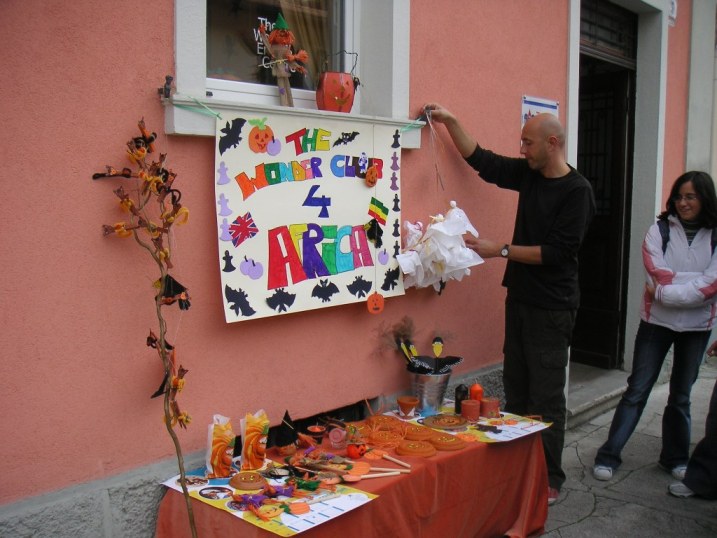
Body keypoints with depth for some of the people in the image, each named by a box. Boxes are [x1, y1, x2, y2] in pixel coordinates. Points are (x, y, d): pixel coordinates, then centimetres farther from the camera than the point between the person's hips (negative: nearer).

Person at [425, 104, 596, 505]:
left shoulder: (577, 191, -14)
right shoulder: (529, 174, 7)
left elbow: (557, 252, -20)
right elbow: (482, 160, 15)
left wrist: (501, 250, -19)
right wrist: (451, 121, 7)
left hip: (551, 310, -7)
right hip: (520, 299, 7)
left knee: (546, 397, -1)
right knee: (516, 392, 12)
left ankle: (551, 479, 13)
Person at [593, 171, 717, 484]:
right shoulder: (659, 231, -5)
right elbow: (661, 276, -15)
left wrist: (666, 292, -18)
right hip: (657, 321, -1)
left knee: (680, 396, 14)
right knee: (636, 391, 0)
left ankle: (675, 458, 29)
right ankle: (608, 456, 6)